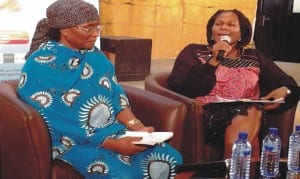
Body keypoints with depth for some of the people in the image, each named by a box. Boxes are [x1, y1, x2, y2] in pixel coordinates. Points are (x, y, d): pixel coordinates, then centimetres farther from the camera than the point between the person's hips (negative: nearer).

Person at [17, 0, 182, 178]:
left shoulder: (96, 57, 9)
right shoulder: (40, 66, -13)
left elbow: (117, 99, 11)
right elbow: (58, 124, -18)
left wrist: (138, 128, -8)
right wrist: (111, 144, -22)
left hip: (111, 131, 7)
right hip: (71, 141, -6)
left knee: (170, 158, -14)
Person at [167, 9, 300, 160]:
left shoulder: (255, 57, 21)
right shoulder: (194, 51, 13)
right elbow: (179, 88, -3)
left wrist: (283, 91, -9)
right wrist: (213, 61, -8)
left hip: (248, 114, 4)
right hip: (210, 114, -3)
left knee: (251, 113, -32)